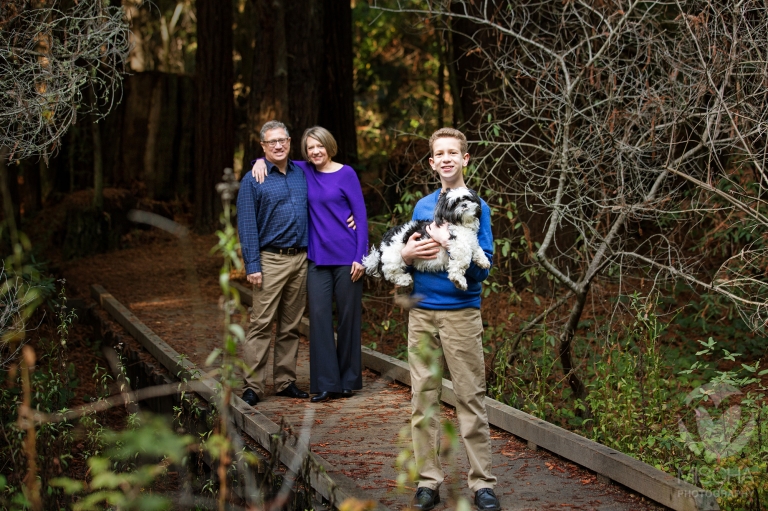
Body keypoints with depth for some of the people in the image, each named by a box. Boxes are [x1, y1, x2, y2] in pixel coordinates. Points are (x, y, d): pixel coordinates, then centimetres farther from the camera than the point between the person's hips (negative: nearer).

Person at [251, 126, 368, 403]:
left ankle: (348, 380, 16)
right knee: (319, 315, -4)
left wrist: (361, 257, -9)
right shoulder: (304, 171, 8)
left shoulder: (346, 173, -2)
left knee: (348, 315, 4)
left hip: (346, 256, -3)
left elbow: (361, 214, -3)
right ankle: (325, 383, 0)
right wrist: (260, 161, -3)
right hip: (317, 258, 3)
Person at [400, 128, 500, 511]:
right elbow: (402, 251, 17)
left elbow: (482, 266, -9)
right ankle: (428, 479, 13)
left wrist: (448, 244, -20)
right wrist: (405, 255, -5)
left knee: (471, 399, -3)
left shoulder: (476, 206, -1)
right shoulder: (422, 206, 12)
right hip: (421, 312, 4)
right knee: (422, 398, 5)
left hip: (460, 313, -4)